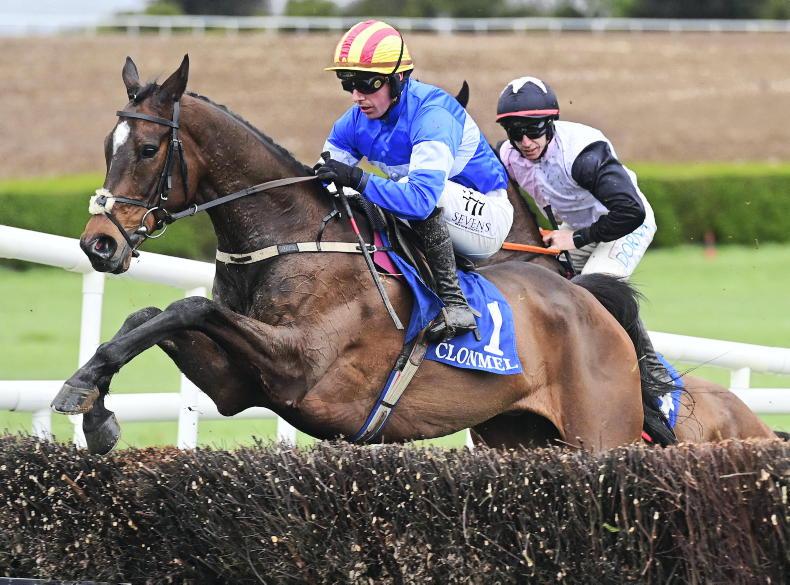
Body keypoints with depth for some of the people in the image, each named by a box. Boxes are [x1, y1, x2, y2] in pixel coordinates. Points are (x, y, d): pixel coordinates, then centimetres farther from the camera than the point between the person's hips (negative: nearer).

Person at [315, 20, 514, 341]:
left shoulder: (431, 114, -29)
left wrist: (359, 180, -48)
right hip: (435, 223, 8)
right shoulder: (355, 121, -6)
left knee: (421, 189, -37)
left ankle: (453, 302, -31)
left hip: (486, 217, -8)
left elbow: (422, 197, -42)